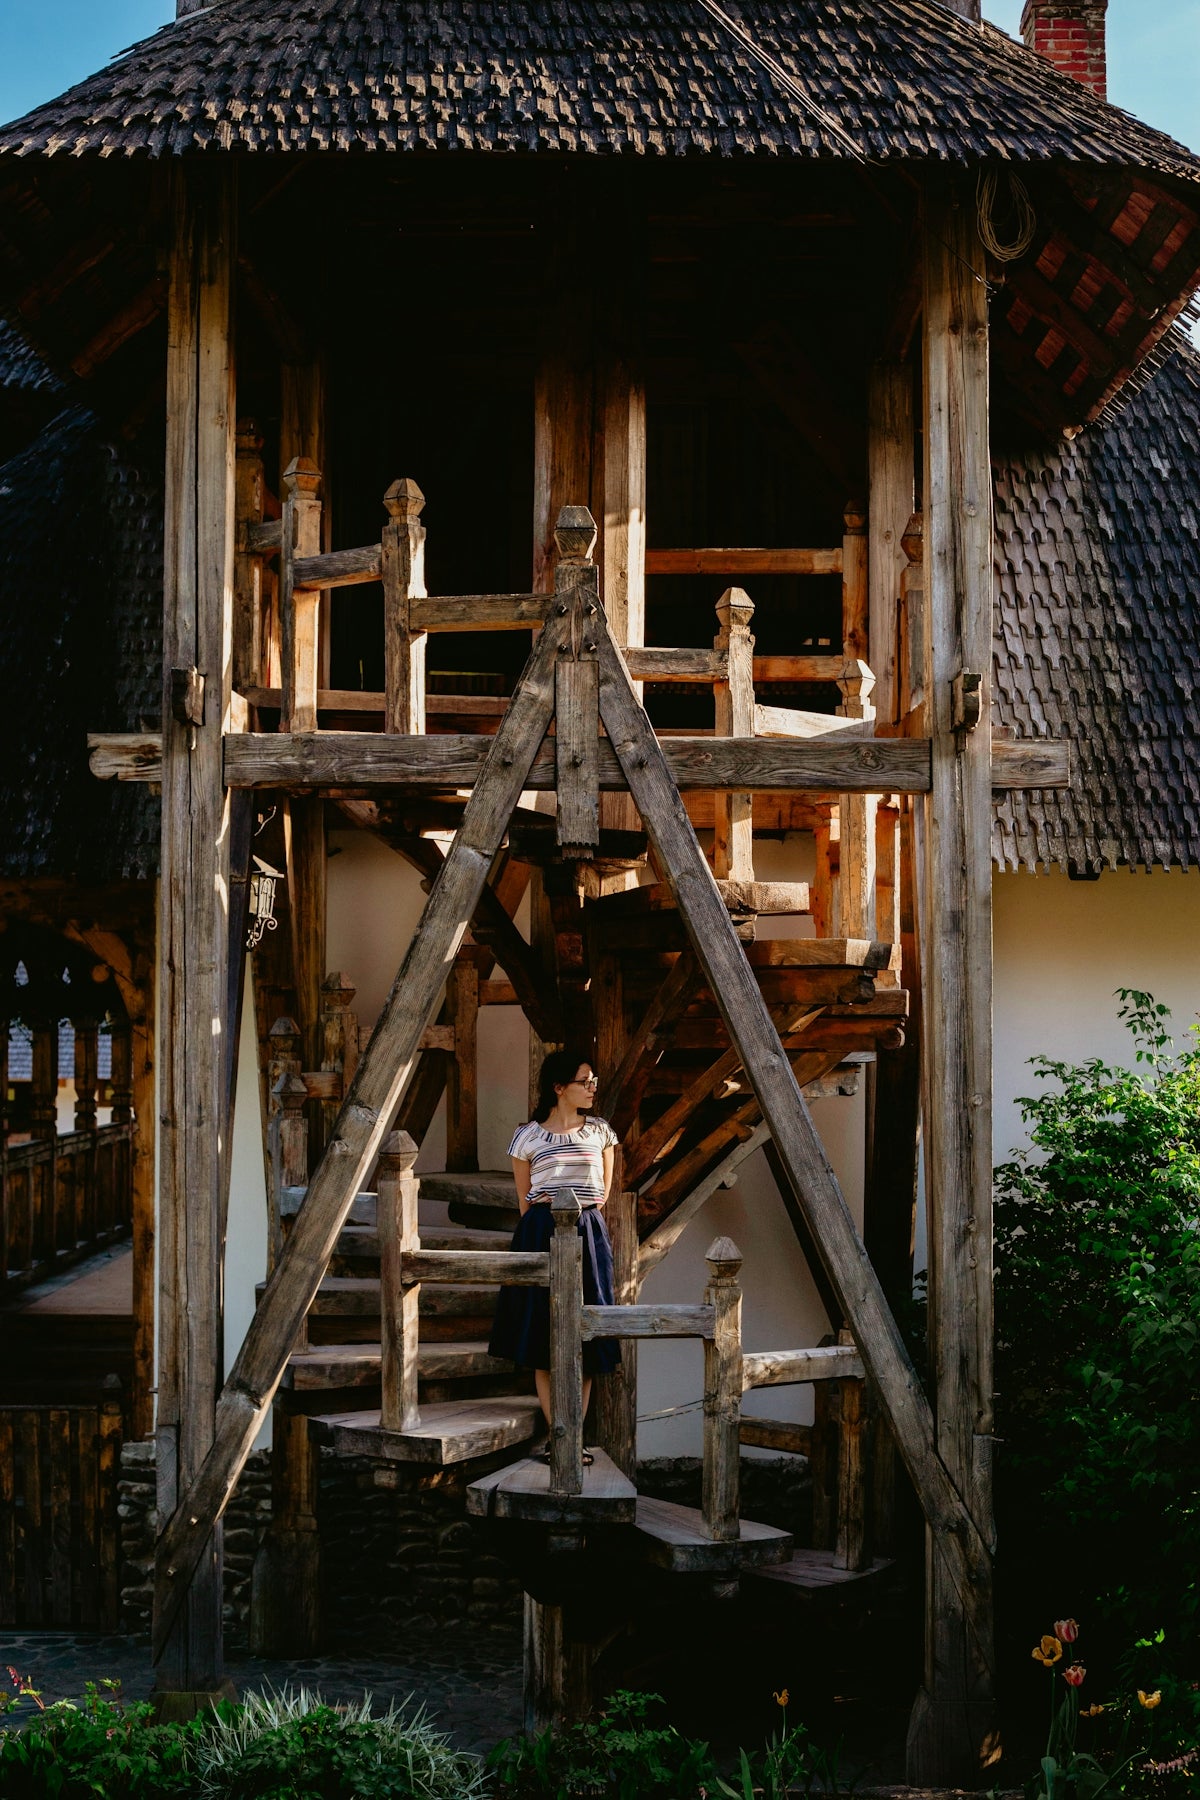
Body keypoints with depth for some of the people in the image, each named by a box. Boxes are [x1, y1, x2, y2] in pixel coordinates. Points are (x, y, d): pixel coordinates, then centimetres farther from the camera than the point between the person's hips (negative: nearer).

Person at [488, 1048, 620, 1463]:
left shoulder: (600, 1131, 8)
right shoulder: (527, 1136, 2)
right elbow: (524, 1199, 9)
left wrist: (588, 1216, 11)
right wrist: (538, 1225, 10)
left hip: (588, 1236, 2)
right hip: (541, 1236, -2)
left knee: (584, 1338, 1)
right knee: (543, 1338, -1)